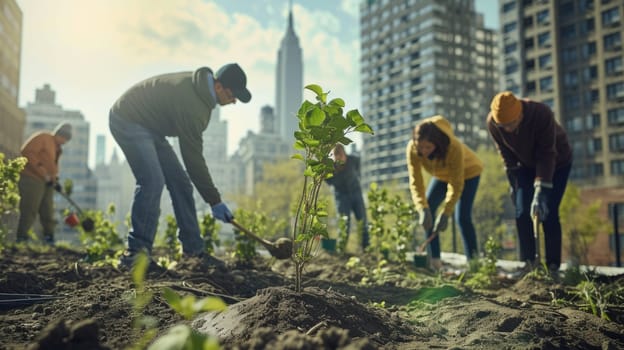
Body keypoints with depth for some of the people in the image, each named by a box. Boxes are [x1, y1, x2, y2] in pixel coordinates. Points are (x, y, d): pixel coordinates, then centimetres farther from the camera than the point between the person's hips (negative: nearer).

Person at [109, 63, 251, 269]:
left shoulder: (199, 85, -3)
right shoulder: (191, 105, -31)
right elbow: (193, 158, -27)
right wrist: (215, 201, -22)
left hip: (149, 125, 10)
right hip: (127, 121, -10)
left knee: (179, 181, 4)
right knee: (152, 181, -24)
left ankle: (193, 248, 9)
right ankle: (135, 252, -17)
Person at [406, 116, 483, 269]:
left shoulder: (454, 148, -41)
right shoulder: (412, 149, -31)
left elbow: (456, 185, -35)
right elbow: (415, 183, -30)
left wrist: (445, 213, -40)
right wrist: (423, 209, -42)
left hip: (467, 173, -4)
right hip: (442, 175, 4)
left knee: (462, 217, -16)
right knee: (427, 212, -9)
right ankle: (434, 260, -1)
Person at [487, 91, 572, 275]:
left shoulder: (542, 114, -36)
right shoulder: (492, 122, -25)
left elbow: (547, 155, -32)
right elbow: (506, 154, -8)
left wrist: (540, 191, -38)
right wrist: (513, 182, -6)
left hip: (556, 163, -3)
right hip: (526, 165, 4)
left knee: (548, 213, -11)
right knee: (522, 213, -6)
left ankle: (553, 266, 0)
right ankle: (527, 264, 4)